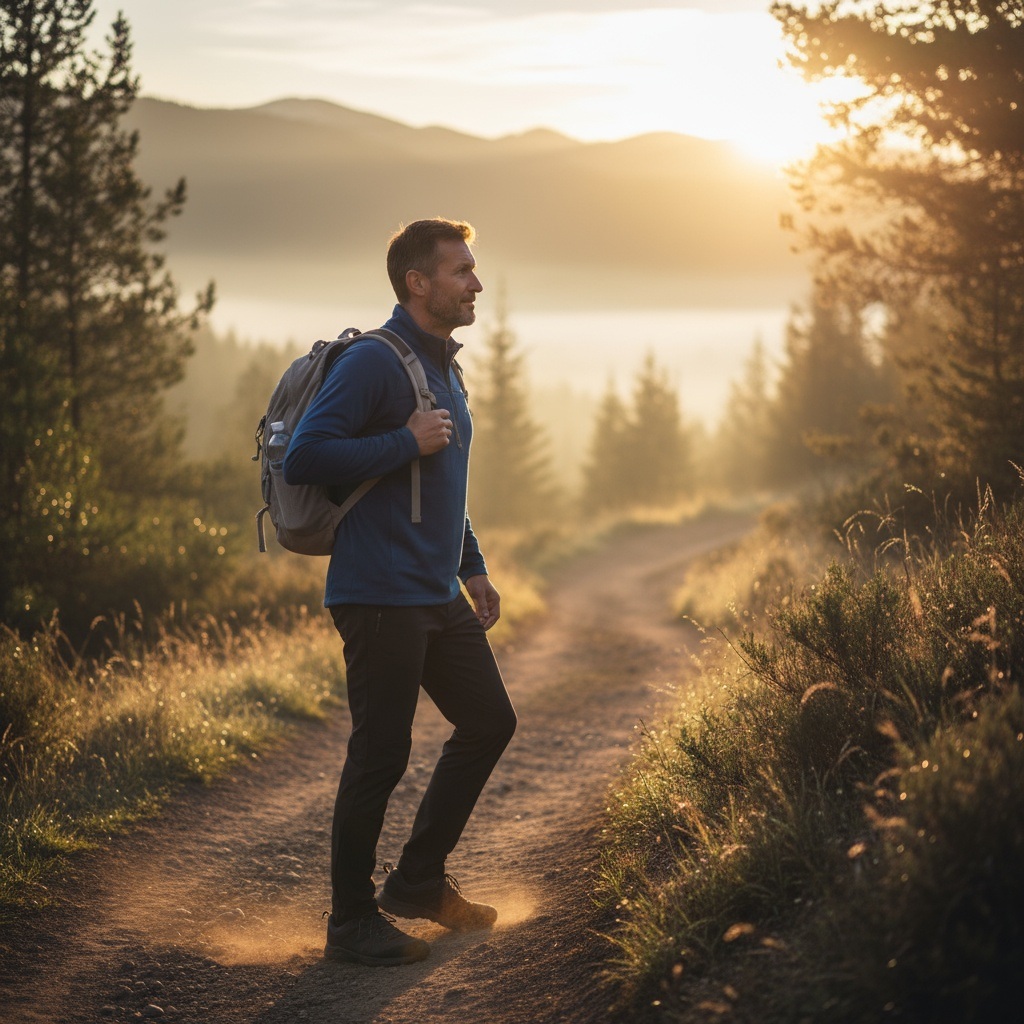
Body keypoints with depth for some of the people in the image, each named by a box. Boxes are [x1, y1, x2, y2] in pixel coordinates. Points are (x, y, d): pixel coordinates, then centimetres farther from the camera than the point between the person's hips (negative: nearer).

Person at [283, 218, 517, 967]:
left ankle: (419, 880, 24)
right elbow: (304, 459, -22)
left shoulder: (445, 368, 17)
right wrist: (407, 441, -20)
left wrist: (474, 568, 21)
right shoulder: (372, 363, -13)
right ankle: (353, 922, 9)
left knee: (490, 721, 12)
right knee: (382, 755, -4)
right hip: (380, 597, -9)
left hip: (438, 596, 9)